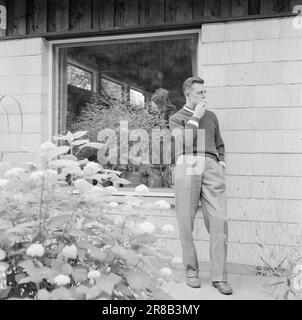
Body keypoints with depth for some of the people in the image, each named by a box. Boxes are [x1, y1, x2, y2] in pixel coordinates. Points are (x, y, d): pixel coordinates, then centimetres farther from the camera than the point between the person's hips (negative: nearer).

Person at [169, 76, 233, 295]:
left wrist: (221, 165, 13)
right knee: (186, 223, -2)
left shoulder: (211, 116, 25)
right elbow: (184, 141, -5)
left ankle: (220, 277, -3)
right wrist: (195, 117, 2)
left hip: (211, 168, 2)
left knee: (219, 221, -9)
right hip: (187, 168, -2)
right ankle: (192, 271, 12)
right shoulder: (176, 118, 15)